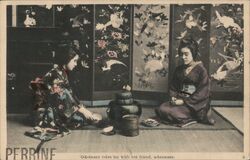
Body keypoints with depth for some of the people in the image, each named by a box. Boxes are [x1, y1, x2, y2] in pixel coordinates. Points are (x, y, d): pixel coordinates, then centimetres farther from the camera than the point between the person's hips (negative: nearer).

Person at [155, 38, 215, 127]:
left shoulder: (201, 70, -7)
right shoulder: (179, 70, 12)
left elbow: (202, 93, -12)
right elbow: (173, 87, 16)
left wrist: (184, 101, -17)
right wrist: (173, 97, -6)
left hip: (195, 104, -7)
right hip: (179, 100, 7)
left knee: (169, 112, -27)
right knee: (160, 110, -20)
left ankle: (192, 119, -3)